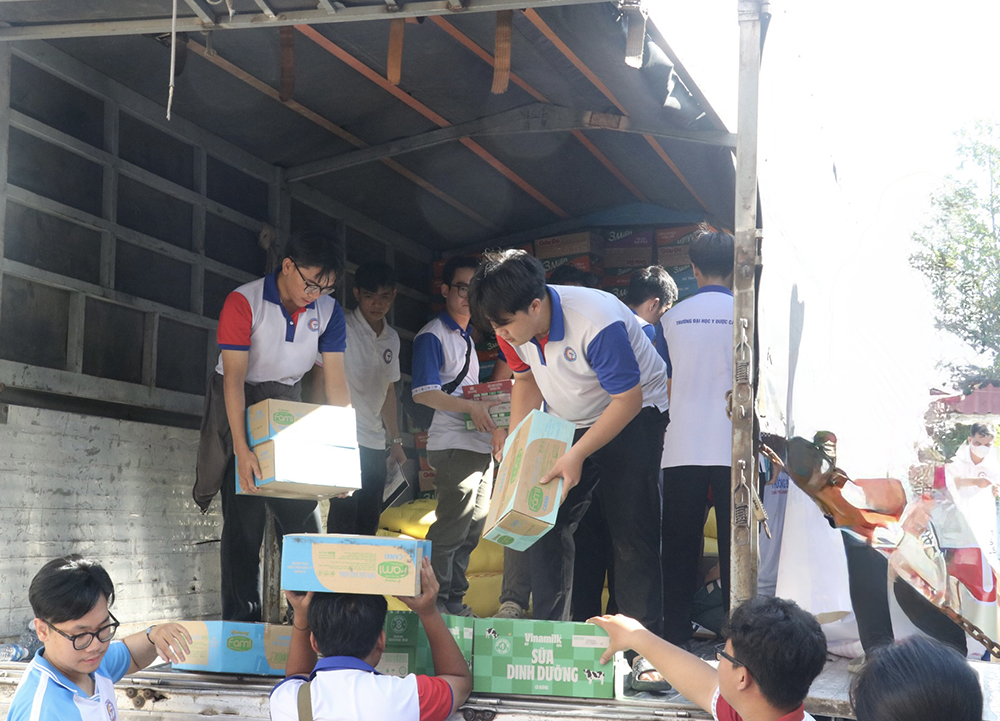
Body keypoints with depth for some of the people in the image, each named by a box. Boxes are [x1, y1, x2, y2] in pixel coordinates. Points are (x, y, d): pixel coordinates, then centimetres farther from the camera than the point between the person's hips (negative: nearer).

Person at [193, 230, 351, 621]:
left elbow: (336, 382, -6)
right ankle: (241, 619, 0)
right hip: (240, 404, -4)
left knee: (304, 511, 0)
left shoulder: (328, 310, -6)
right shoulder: (244, 302, -20)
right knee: (244, 515, -7)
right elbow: (234, 376, -25)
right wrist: (241, 448, -34)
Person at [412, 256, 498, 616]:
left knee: (472, 531, 11)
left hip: (481, 445, 9)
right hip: (454, 447, -9)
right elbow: (423, 393, -17)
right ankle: (435, 605, -2)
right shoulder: (432, 336, -7)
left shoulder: (468, 336, 21)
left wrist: (489, 408, 14)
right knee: (450, 531, -10)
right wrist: (472, 407, -24)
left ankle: (455, 602, 18)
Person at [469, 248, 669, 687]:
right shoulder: (514, 325, -13)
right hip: (567, 424, 6)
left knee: (632, 534, -9)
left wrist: (577, 455, -31)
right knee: (545, 525, 0)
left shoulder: (597, 324, -34)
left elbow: (628, 400, -26)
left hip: (632, 419, -6)